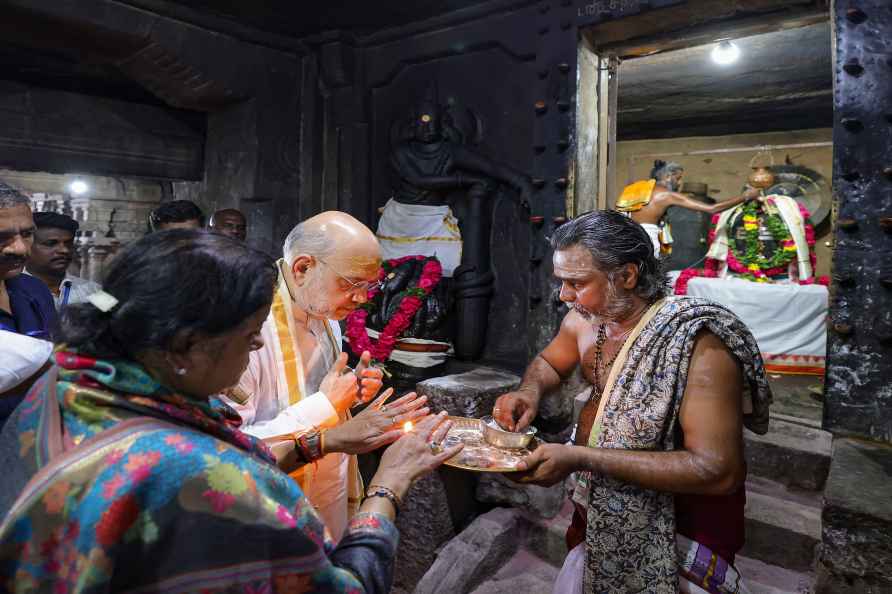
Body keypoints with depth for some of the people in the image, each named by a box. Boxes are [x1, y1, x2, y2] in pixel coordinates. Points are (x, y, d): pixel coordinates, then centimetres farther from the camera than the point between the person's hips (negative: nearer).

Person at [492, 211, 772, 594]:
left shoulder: (697, 342, -28)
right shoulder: (585, 319, -6)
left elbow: (718, 471, -31)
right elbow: (549, 361, 14)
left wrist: (582, 458, -35)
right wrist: (530, 391, -9)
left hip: (675, 531, -6)